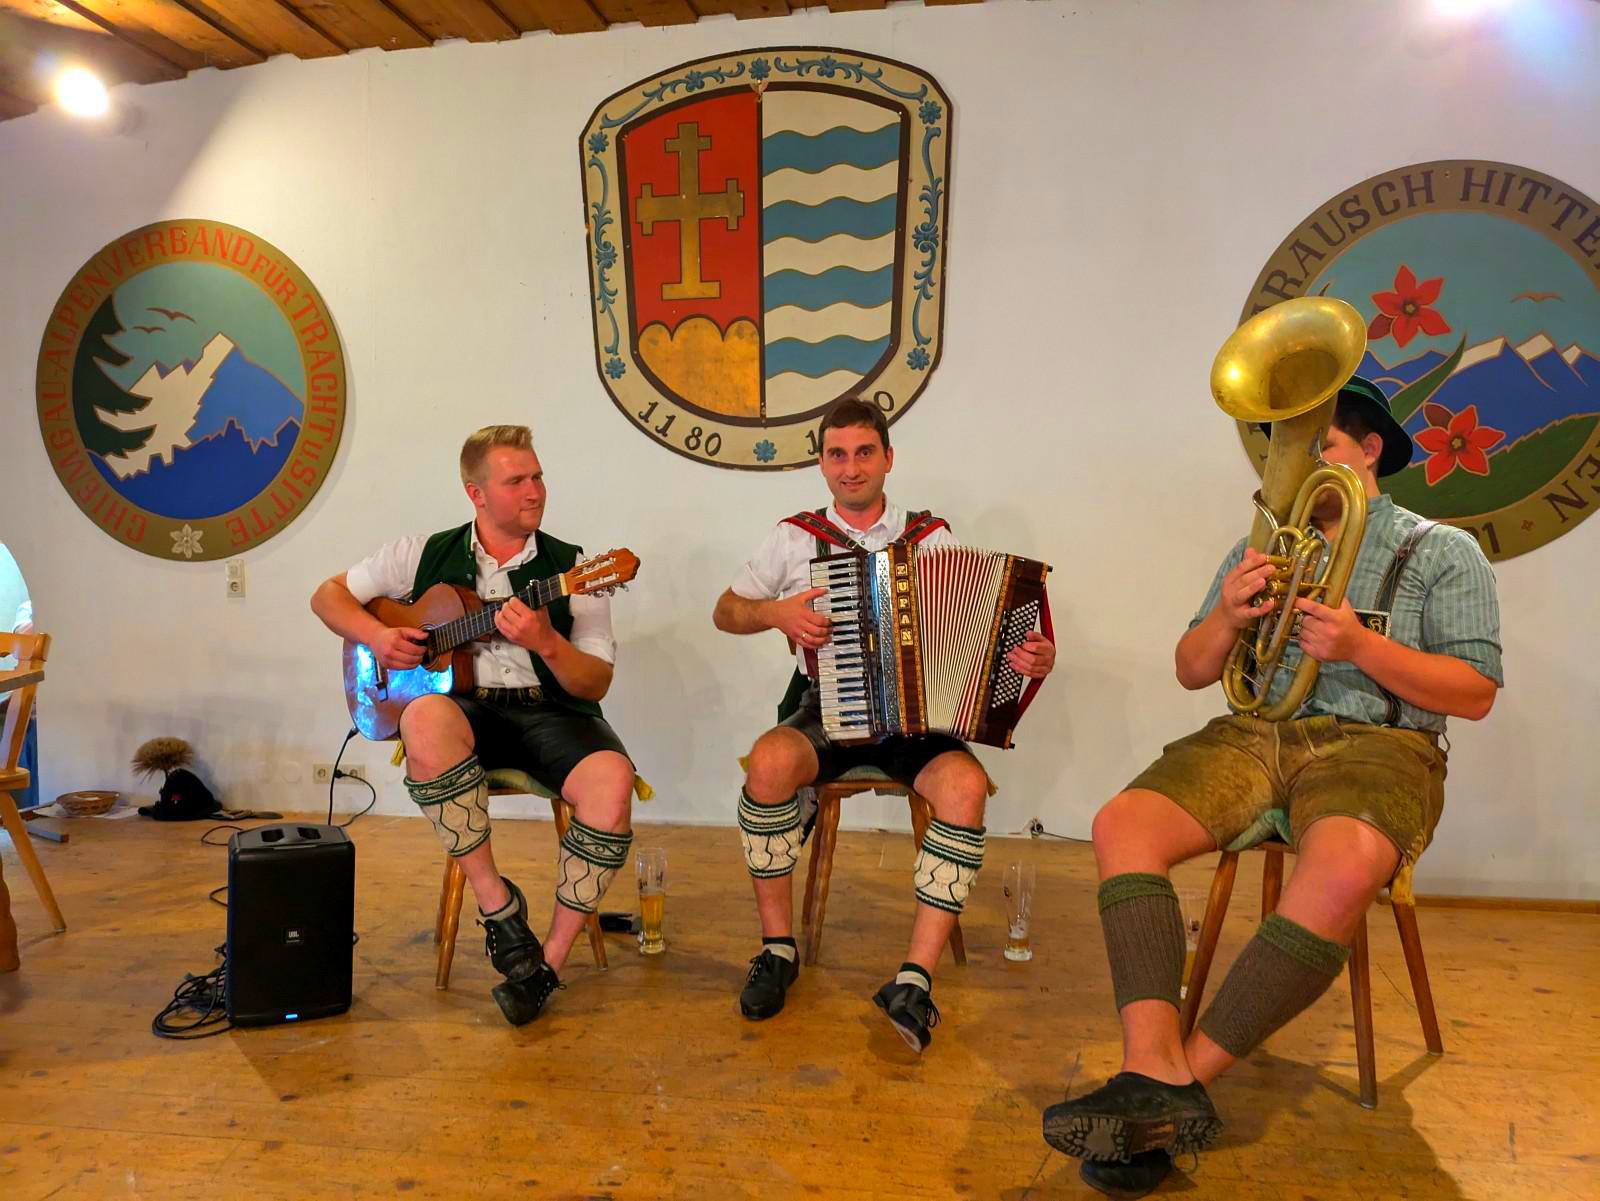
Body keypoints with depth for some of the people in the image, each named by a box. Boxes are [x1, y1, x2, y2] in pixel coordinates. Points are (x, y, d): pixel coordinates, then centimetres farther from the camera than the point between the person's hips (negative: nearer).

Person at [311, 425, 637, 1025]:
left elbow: (595, 685, -1)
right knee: (426, 719, -37)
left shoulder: (572, 567, 5)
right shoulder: (427, 555, 10)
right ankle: (499, 906, -21)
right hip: (465, 708, 0)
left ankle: (550, 959, -16)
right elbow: (329, 595, 18)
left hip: (550, 711, 0)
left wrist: (546, 643, -21)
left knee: (612, 778, -33)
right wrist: (376, 635, -2)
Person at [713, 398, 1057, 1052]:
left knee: (966, 784, -31)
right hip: (826, 711, 0)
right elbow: (725, 611, 13)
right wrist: (777, 612, -8)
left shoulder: (932, 537, 7)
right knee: (769, 761, -32)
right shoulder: (796, 538, 7)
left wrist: (1030, 657, -15)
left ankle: (915, 979, -25)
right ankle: (778, 948, -14)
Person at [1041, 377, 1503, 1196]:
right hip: (1255, 734, 4)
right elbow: (1192, 671, 16)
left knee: (1341, 873, -39)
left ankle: (1189, 1076, -28)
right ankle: (1154, 1075, -36)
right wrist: (1228, 616, -6)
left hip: (1376, 745, -3)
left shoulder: (1443, 551, 9)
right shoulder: (1261, 549, 20)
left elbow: (1475, 694, 0)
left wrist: (1362, 646, -15)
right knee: (1122, 825, -26)